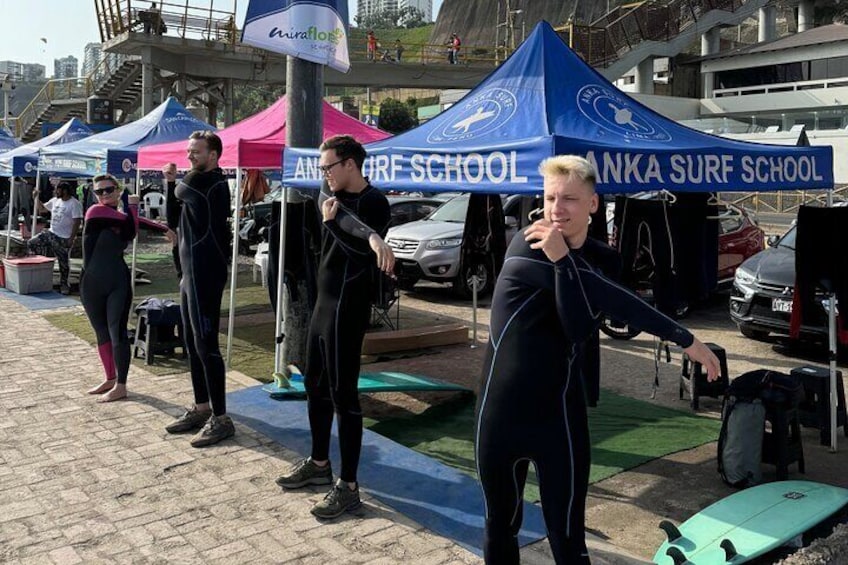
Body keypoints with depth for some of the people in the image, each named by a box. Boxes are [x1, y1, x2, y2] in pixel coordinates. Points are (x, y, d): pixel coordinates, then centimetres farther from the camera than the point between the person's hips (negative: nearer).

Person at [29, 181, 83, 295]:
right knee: (31, 244, 7)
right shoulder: (55, 200, 8)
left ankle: (64, 284, 14)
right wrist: (36, 197, 8)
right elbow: (41, 208, 23)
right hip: (50, 233, 8)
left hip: (64, 238, -8)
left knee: (64, 262, 0)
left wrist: (71, 239, -21)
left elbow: (77, 222, -18)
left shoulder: (74, 204, -15)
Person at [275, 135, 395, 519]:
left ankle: (348, 486, 4)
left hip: (347, 308, -9)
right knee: (316, 386, 17)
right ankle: (319, 463, 33)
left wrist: (333, 221, -18)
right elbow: (337, 212, -14)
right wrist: (373, 236, -30)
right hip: (323, 301, 9)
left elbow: (362, 254, -21)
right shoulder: (332, 192, 10)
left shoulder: (374, 203, -12)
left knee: (343, 394, -5)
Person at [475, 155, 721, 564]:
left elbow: (579, 329, -19)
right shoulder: (529, 248, -14)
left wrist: (562, 260, -26)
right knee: (499, 526, 16)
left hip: (558, 413, 1)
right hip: (500, 410, -1)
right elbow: (616, 303, -22)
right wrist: (684, 339, -25)